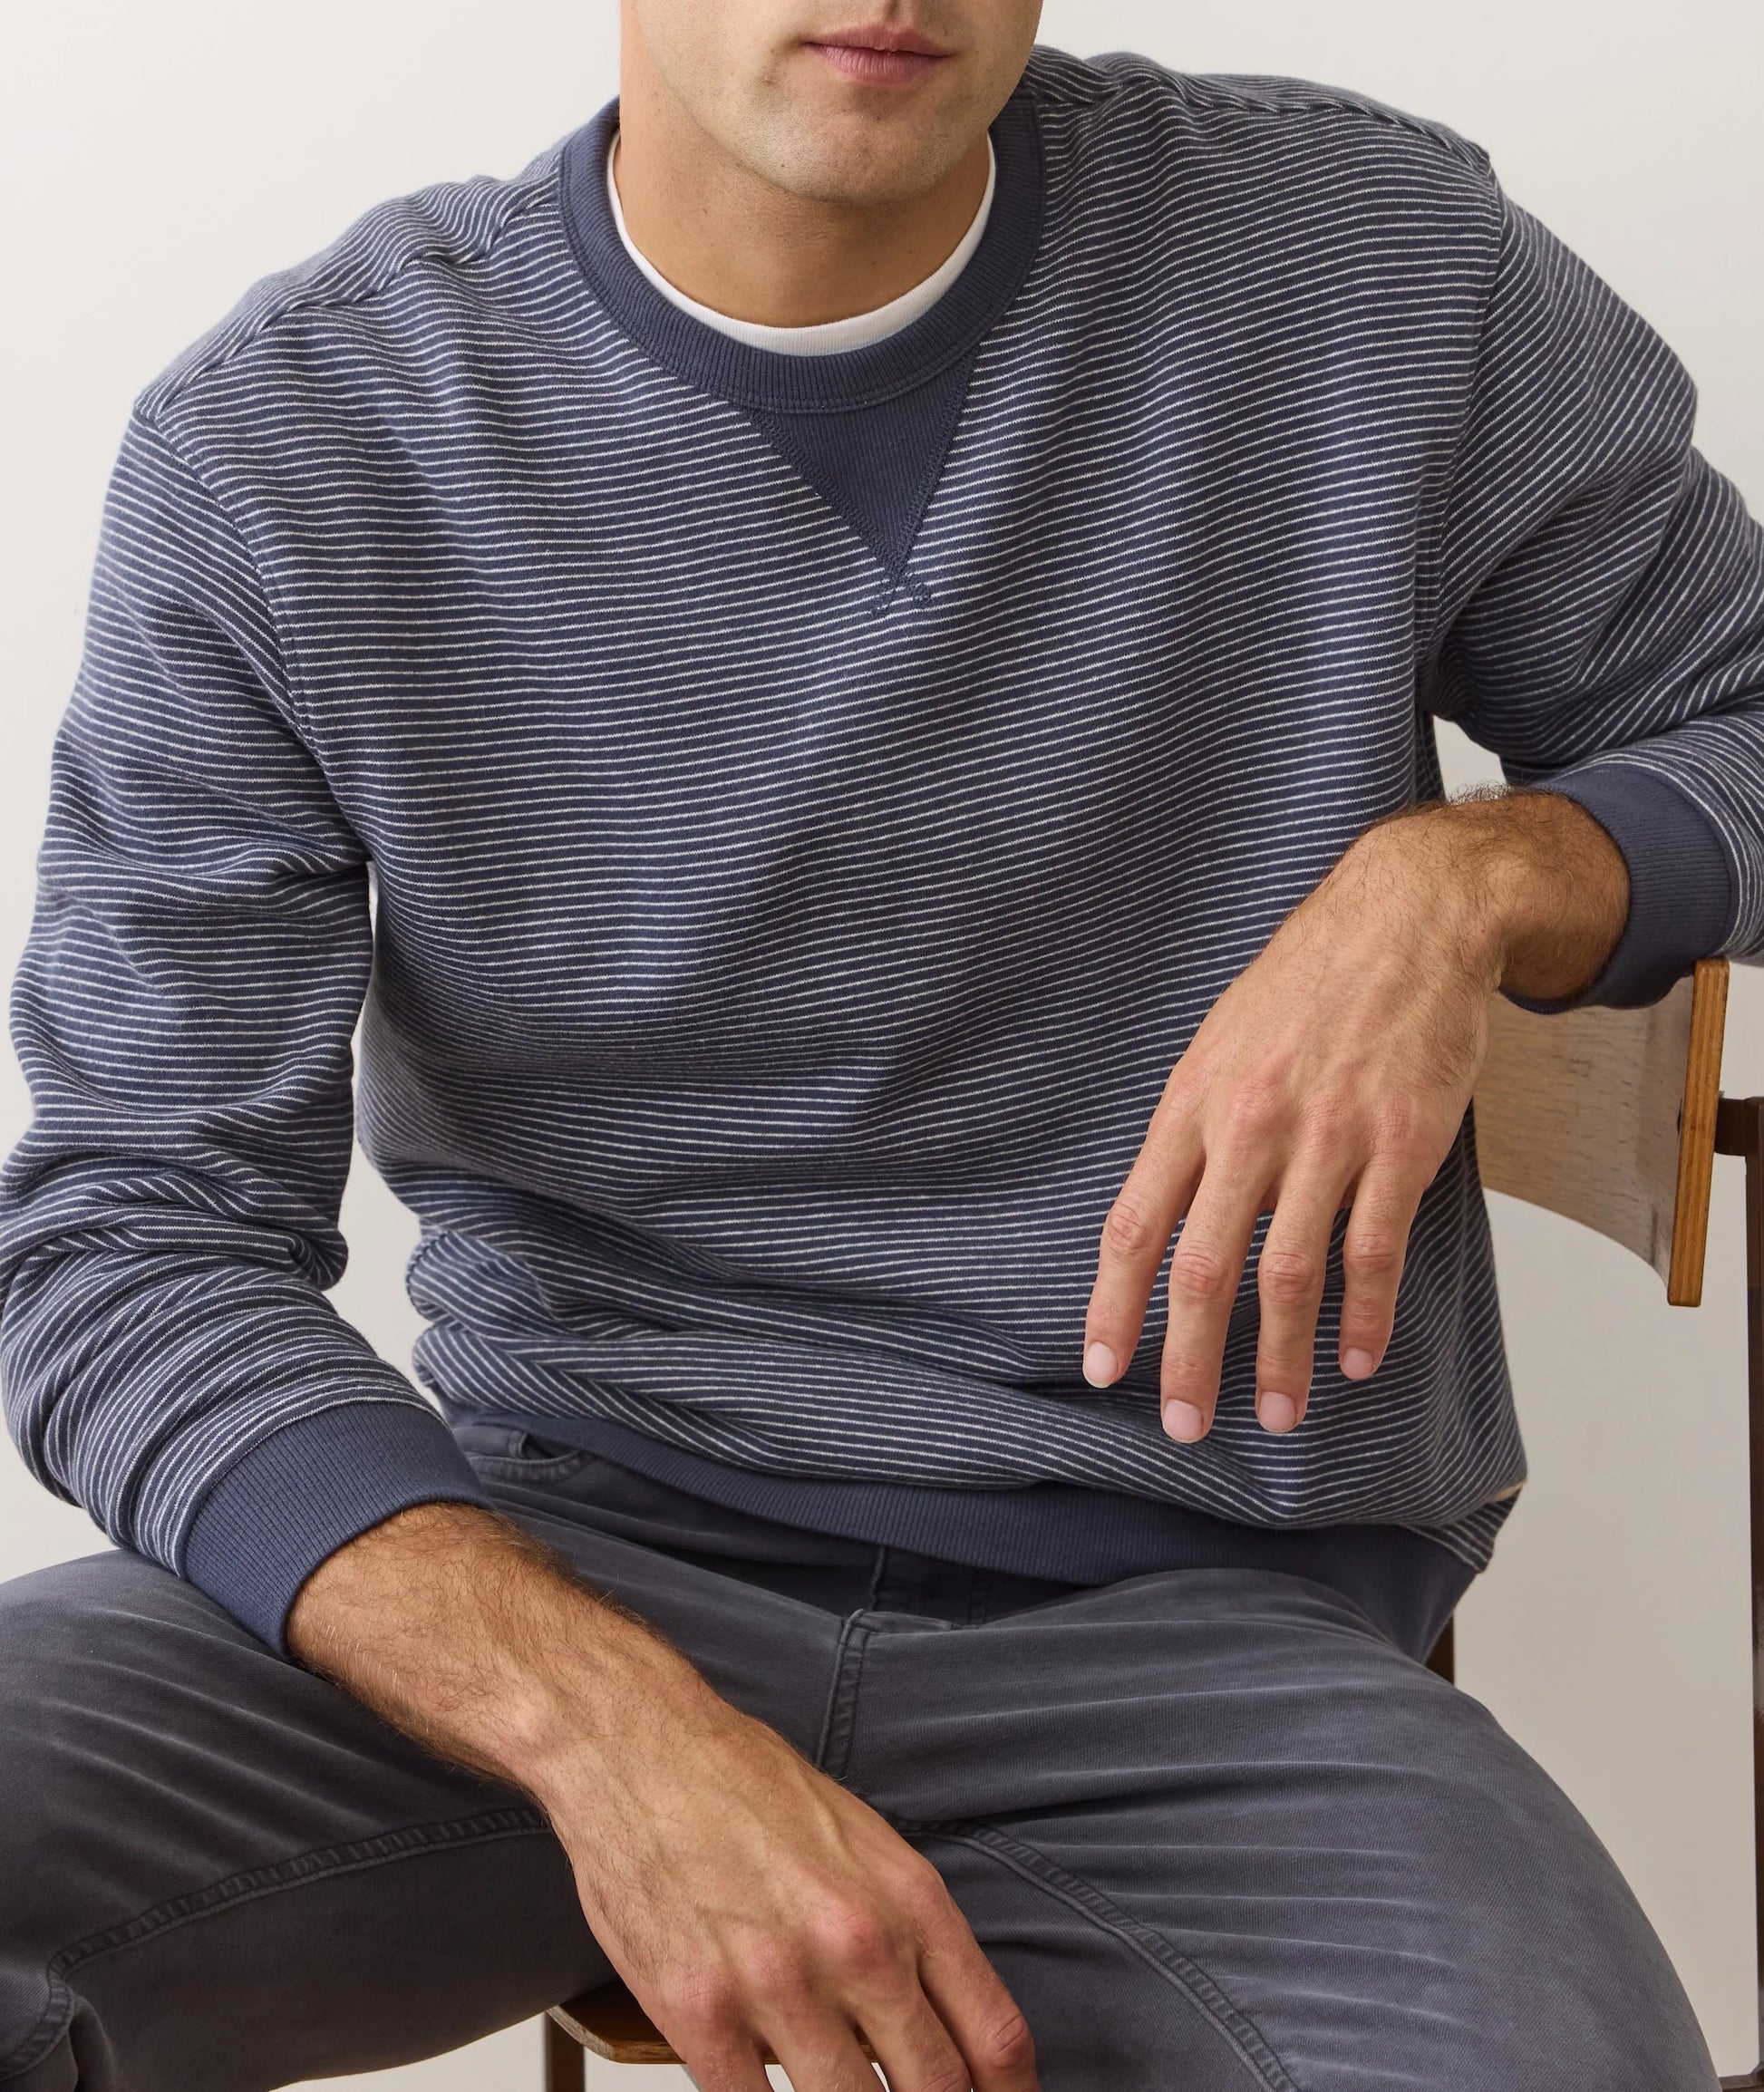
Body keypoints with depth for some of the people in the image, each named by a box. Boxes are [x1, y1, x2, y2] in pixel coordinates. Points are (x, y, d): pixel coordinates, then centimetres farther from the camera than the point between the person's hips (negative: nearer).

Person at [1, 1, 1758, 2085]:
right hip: (561, 1561, 1)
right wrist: (605, 1724, -25)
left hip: (1188, 1604, 0)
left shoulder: (1388, 271, 0)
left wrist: (1458, 877, -11)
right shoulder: (279, 447, -4)